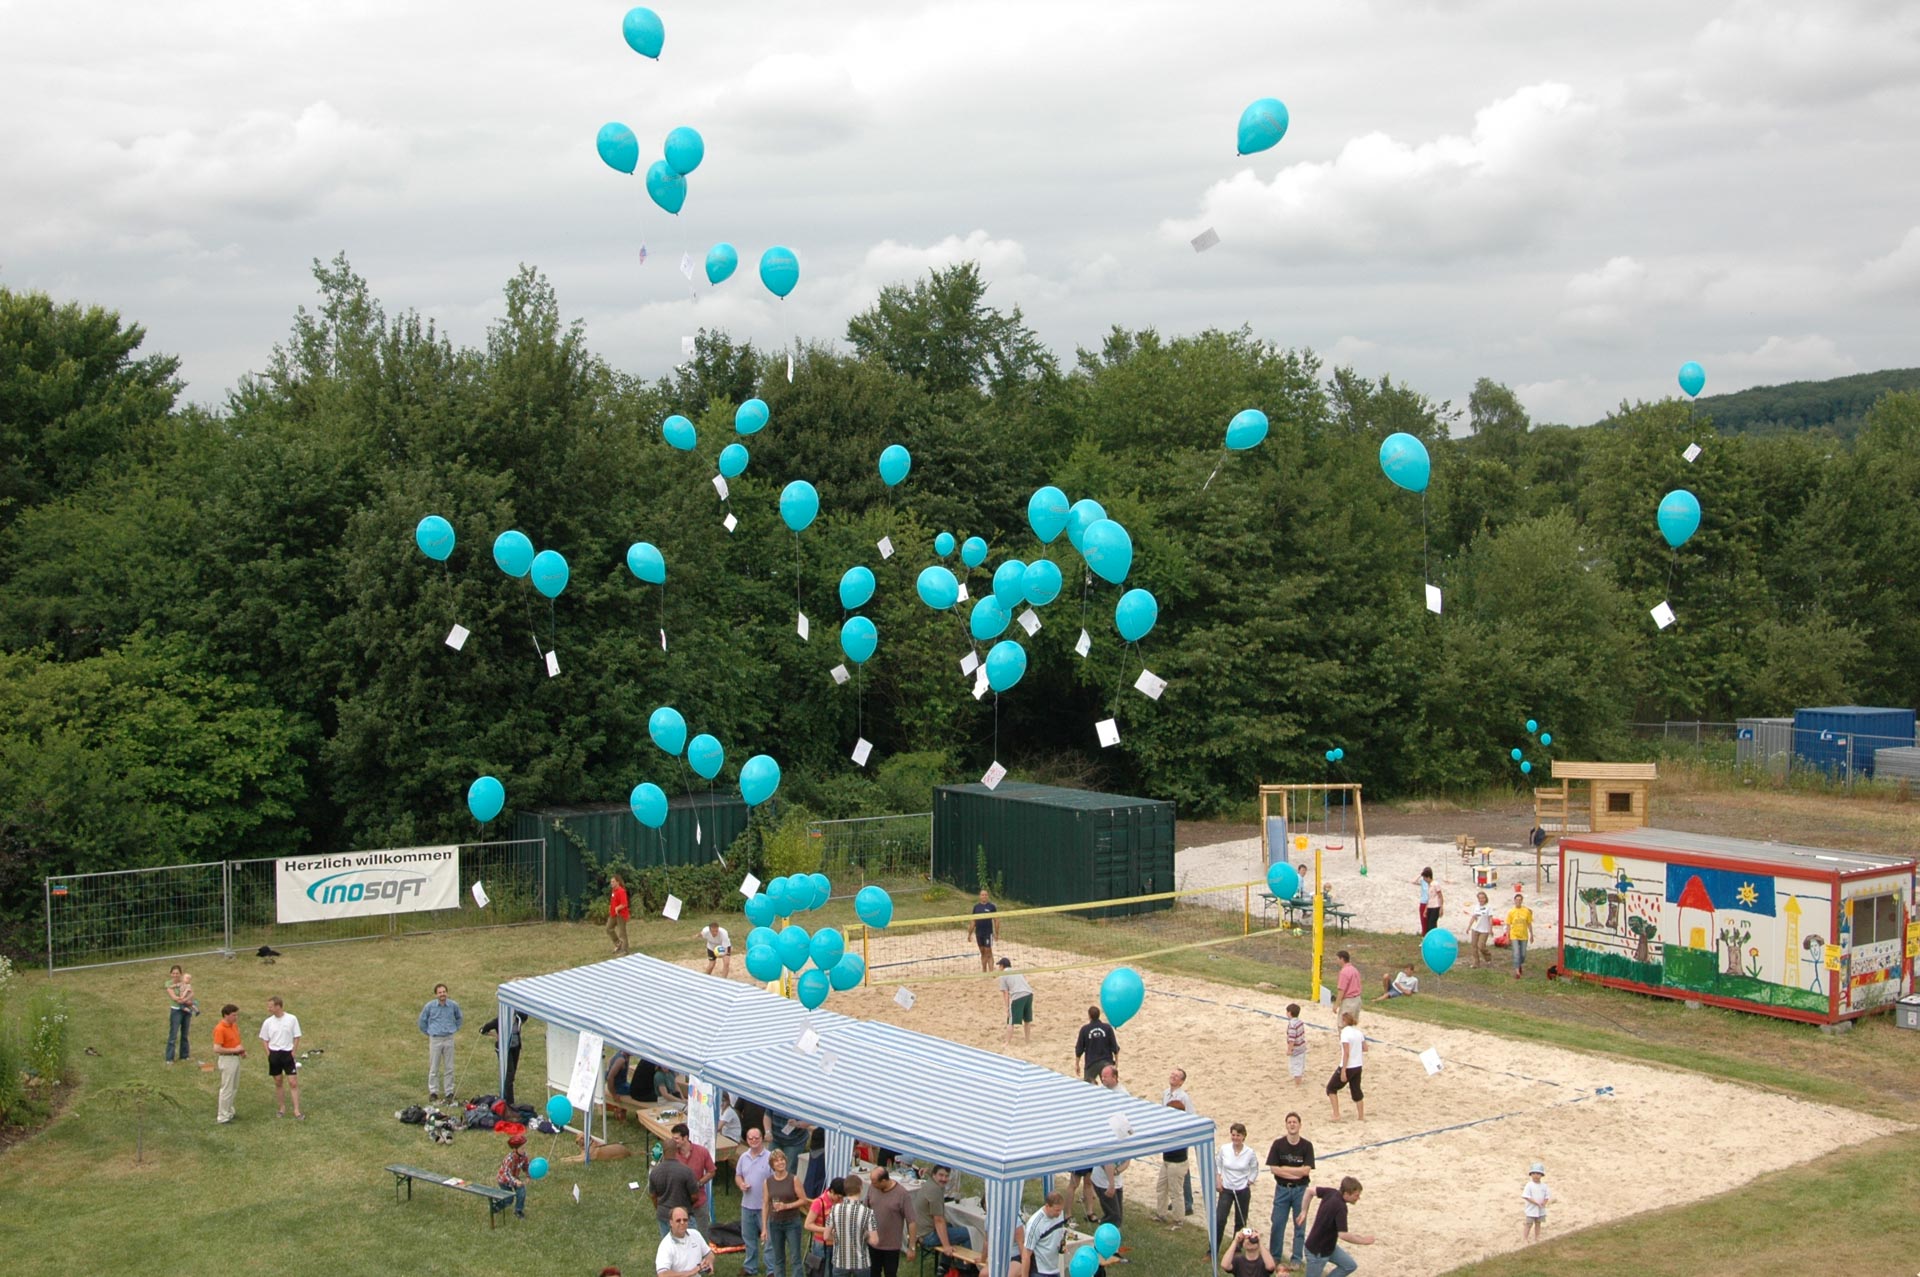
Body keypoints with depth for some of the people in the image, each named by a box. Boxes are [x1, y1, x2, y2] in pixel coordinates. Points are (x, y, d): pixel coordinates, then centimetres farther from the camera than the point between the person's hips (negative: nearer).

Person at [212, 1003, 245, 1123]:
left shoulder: (234, 1025, 7)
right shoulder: (220, 1029, -20)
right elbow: (217, 1049, -25)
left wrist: (241, 1050, 5)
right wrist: (234, 1050, -22)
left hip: (236, 1058, 9)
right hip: (227, 1059, -9)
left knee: (234, 1088, 18)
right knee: (227, 1089, -2)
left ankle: (228, 1112, 31)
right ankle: (223, 1117, 7)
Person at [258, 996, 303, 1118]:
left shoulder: (292, 1019, -5)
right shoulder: (268, 1022, 1)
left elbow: (297, 1038, 0)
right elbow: (265, 1040, 9)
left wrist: (293, 1053, -6)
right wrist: (269, 1054, -2)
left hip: (287, 1053, -2)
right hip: (274, 1054, 2)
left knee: (293, 1083, -6)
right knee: (278, 1083, 10)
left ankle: (296, 1111, -4)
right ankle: (282, 1108, 21)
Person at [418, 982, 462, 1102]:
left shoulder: (454, 1005, -2)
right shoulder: (429, 1006, -6)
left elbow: (459, 1018, 18)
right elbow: (422, 1021, 9)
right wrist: (428, 1032, 10)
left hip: (449, 1039, 1)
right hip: (435, 1039, -1)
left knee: (449, 1067, 6)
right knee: (434, 1068, 3)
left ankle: (449, 1092, 14)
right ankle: (433, 1091, 12)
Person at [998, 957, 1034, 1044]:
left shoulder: (1003, 975, 6)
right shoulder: (1017, 971, 24)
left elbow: (1006, 993, 2)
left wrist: (1007, 1007, 3)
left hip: (1017, 996, -6)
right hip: (1029, 993, 6)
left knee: (1011, 1021, 3)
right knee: (1027, 1019, 21)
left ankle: (1008, 1040, 5)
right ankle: (1028, 1038, 31)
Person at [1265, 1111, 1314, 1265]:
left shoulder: (1307, 1145, -7)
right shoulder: (1278, 1144, -6)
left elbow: (1306, 1170, -13)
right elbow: (1273, 1168, -10)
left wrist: (1284, 1168, -13)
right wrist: (1296, 1173, -15)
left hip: (1300, 1190, 0)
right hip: (1282, 1189, 0)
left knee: (1300, 1225, 6)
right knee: (1277, 1224, 5)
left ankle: (1296, 1259, 18)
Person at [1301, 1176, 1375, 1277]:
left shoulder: (1331, 1193, -6)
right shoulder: (1340, 1207, -30)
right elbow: (1343, 1235, -37)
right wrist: (1363, 1241, -23)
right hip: (1316, 1251, -9)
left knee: (1350, 1265, 10)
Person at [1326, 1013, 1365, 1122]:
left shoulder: (1345, 1033, -18)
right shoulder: (1358, 1032, 4)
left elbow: (1346, 1053, -22)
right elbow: (1365, 1048, 9)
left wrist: (1343, 1071, -22)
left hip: (1348, 1067, -7)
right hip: (1358, 1067, 7)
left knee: (1331, 1088, 8)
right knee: (1356, 1091, 19)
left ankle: (1336, 1115, 3)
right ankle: (1362, 1116, 22)